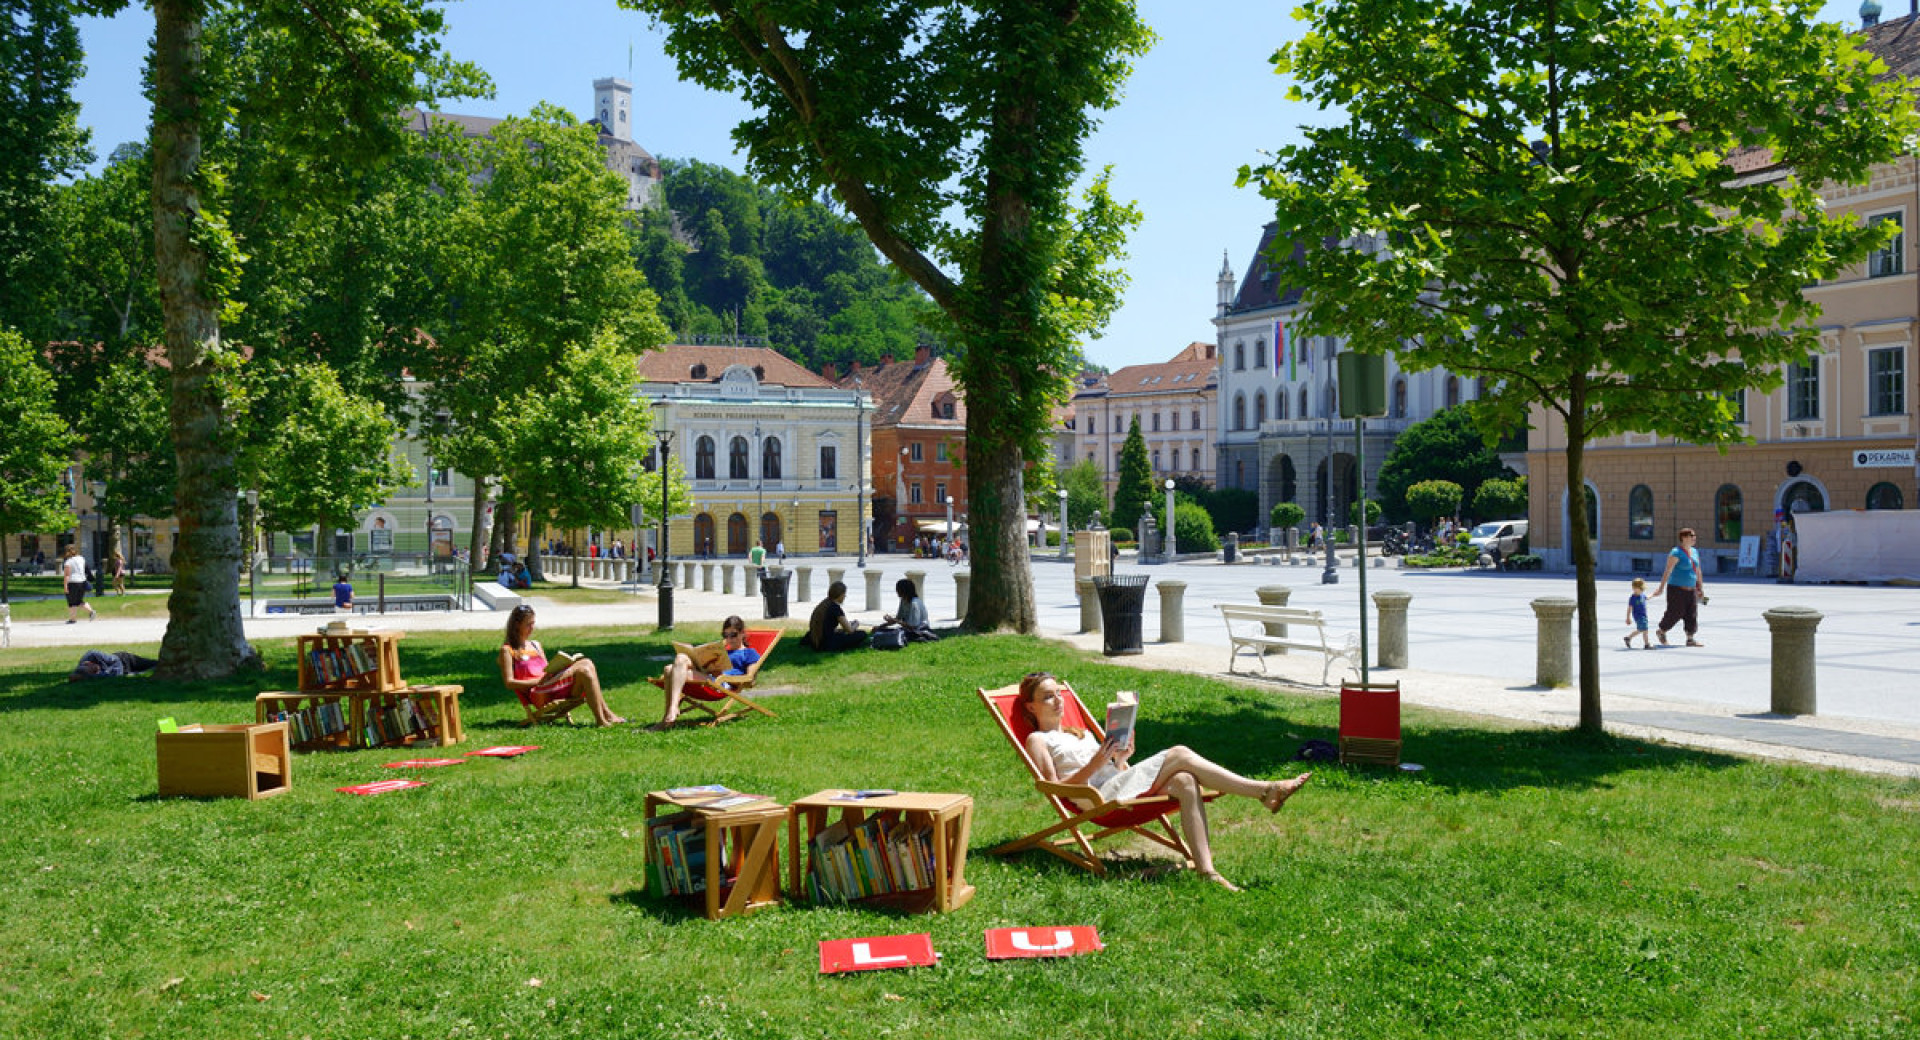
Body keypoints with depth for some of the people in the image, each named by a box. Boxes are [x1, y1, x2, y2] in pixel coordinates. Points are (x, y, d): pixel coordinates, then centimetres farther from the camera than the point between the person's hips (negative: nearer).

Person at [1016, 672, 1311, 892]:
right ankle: (1266, 791, -22)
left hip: (1122, 782, 7)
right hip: (1100, 797, -7)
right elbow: (1056, 789, -4)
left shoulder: (1082, 734, 32)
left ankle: (1206, 870, -34)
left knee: (1185, 781, -25)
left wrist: (1121, 757, 1)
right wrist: (1094, 765, -15)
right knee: (1179, 754, -20)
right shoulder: (1038, 740, 11)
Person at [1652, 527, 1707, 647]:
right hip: (1677, 589, -7)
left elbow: (1698, 571, 18)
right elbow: (1667, 571, -21)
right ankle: (1661, 631, 21)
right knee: (1675, 613, -1)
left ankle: (1690, 639, 6)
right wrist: (1661, 588, -27)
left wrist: (1700, 588, 18)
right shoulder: (1676, 553, -14)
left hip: (1690, 590, 7)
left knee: (1692, 614, 2)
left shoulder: (1694, 552, 11)